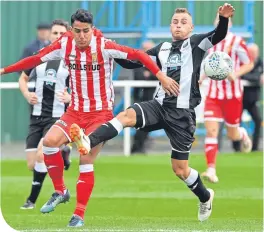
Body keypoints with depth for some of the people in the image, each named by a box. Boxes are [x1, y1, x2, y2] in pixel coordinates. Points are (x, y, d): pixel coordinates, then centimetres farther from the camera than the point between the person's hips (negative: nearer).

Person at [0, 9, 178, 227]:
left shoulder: (104, 46, -16)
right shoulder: (64, 45, -3)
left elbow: (138, 55, -17)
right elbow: (36, 59, 8)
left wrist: (161, 77, -23)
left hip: (101, 112, -4)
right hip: (75, 111, 4)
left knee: (86, 160, -12)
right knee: (50, 141, -18)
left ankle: (79, 215, -1)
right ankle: (60, 191, 2)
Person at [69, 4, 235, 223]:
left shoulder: (196, 44, 2)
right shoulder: (163, 48, 12)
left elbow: (218, 35, -17)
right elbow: (133, 62, 15)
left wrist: (224, 19, -36)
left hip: (182, 112, -4)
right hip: (160, 105, 4)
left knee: (180, 169, 2)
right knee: (127, 115, -26)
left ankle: (205, 197, 30)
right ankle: (88, 142, -44)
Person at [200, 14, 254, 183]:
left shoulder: (236, 42, -10)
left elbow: (249, 64, -4)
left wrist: (236, 73, -21)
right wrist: (201, 79, 12)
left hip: (233, 94, -3)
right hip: (214, 93, 3)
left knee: (232, 135, 7)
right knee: (211, 131, -12)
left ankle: (243, 134, 45)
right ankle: (211, 170, -14)